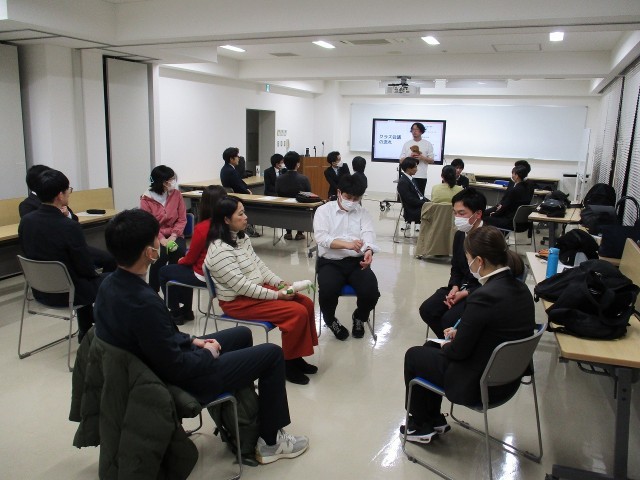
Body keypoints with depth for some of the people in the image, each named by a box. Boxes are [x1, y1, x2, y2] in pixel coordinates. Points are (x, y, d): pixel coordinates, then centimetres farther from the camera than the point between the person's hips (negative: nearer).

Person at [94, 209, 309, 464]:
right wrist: (209, 354, -9)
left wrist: (192, 340, 4)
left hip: (154, 365, 9)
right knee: (272, 354, 1)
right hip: (180, 381, -9)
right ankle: (270, 441, 18)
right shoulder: (145, 302, -35)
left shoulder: (110, 285, -6)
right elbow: (176, 367, -27)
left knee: (242, 335, 24)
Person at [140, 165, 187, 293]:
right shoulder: (146, 199, -2)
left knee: (178, 251, -31)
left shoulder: (176, 194, 4)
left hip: (174, 235, 2)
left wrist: (173, 236, -14)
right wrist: (162, 239, -20)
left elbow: (182, 219, 3)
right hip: (155, 237, -1)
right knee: (160, 255, -31)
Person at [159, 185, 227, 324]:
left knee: (164, 272, 17)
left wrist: (181, 261, 12)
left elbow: (190, 258, -11)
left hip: (204, 277, -6)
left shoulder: (202, 228, -25)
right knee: (183, 269, 33)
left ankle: (176, 313, 26)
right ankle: (186, 310, 39)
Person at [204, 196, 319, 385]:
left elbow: (259, 265, 12)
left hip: (257, 289, 9)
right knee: (298, 312, -19)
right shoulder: (220, 251, -24)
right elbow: (242, 286, -25)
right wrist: (277, 295, -21)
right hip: (238, 301, -9)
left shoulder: (241, 237, 5)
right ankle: (288, 363, -1)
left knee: (306, 303, -1)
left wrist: (280, 283, -2)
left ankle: (296, 355, 11)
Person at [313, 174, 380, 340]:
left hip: (357, 261, 2)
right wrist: (346, 244, -30)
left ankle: (359, 318, 15)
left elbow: (368, 234, -5)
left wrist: (369, 250, -30)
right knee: (327, 292, -31)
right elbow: (321, 237, -12)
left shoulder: (362, 212, 13)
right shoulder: (324, 211, 4)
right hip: (330, 262, -2)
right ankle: (331, 321, 7)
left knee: (371, 292, -23)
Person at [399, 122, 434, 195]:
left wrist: (422, 157, -13)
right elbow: (401, 161, 7)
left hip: (421, 176, -1)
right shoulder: (406, 144, 10)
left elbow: (431, 160, 5)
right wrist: (410, 157, -11)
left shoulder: (428, 144, 6)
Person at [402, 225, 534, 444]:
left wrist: (447, 345, 1)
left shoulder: (483, 297, -30)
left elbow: (459, 351, -19)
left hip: (477, 384, -8)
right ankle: (434, 420, 33)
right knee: (431, 347, 24)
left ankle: (420, 426, 30)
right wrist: (460, 333, 7)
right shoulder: (520, 289, -4)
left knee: (413, 356, 13)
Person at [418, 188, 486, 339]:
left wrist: (465, 294, -23)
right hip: (461, 287, 7)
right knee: (426, 310, -9)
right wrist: (454, 288, -6)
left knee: (449, 319, -25)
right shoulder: (459, 235, 5)